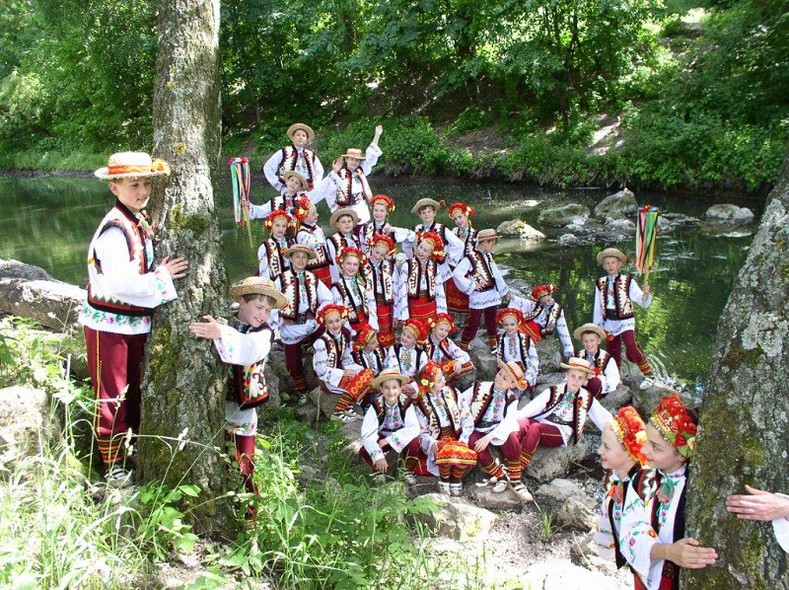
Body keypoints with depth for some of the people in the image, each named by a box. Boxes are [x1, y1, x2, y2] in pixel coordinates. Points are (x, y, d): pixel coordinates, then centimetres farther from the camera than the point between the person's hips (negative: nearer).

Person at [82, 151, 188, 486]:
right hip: (109, 324, -8)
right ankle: (112, 464, 20)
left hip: (136, 321, 8)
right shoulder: (115, 229, -23)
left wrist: (162, 273, -1)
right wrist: (162, 277, -22)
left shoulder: (142, 222, 5)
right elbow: (119, 283, -30)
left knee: (136, 389, 22)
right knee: (112, 395, 5)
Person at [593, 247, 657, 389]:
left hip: (626, 321, -4)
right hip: (609, 322, 4)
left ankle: (649, 375, -10)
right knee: (613, 351, 12)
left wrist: (645, 293, -28)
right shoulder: (601, 283, 2)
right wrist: (597, 325, 12)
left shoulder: (628, 281, -7)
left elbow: (643, 303, -7)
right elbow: (598, 306, 9)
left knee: (631, 346, -24)